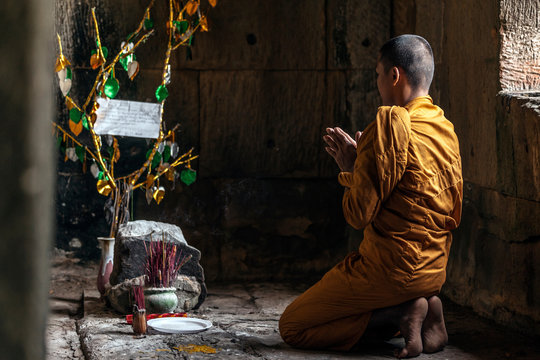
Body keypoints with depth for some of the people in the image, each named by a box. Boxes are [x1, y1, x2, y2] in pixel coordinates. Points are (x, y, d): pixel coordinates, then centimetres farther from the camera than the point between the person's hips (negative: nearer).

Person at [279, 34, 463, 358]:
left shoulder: (391, 123, -18)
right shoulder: (446, 128, 7)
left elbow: (360, 214, -19)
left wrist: (351, 170, 1)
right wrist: (360, 164, 16)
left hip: (393, 268, -9)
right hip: (435, 270, 9)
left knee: (291, 326, 3)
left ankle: (400, 315, -9)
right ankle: (426, 308, 7)